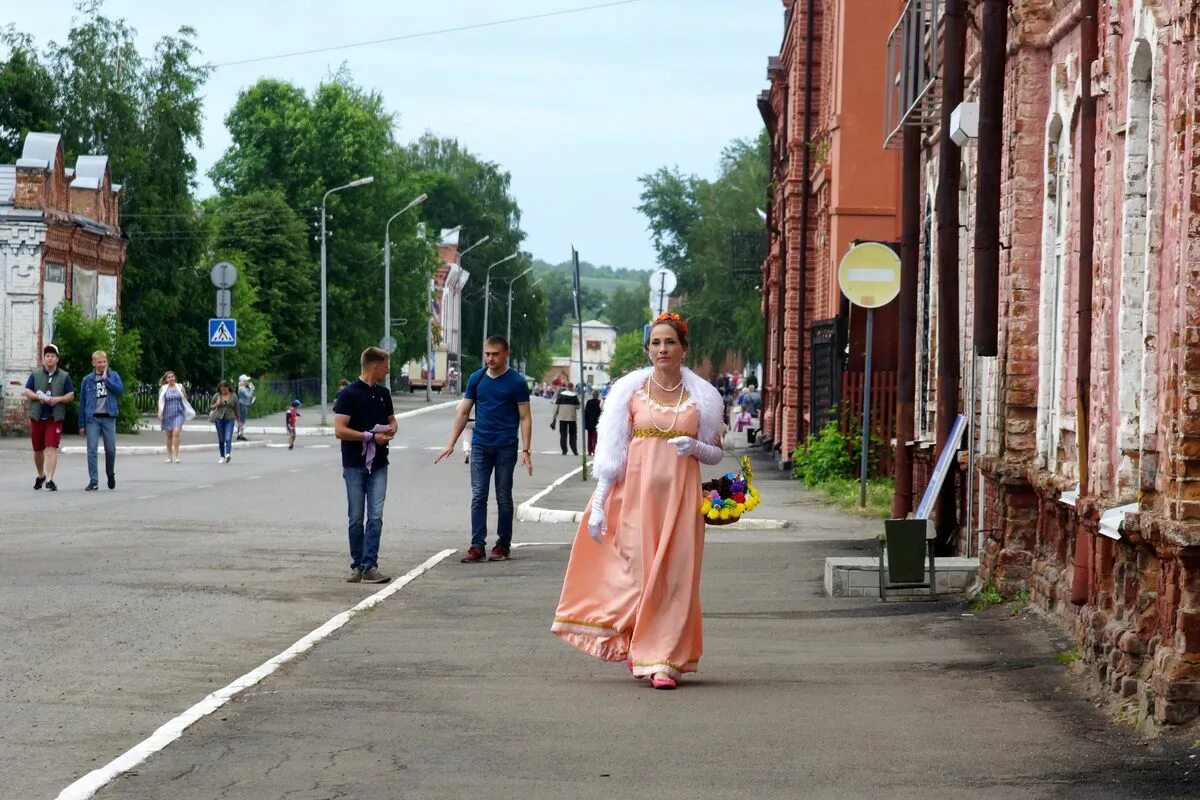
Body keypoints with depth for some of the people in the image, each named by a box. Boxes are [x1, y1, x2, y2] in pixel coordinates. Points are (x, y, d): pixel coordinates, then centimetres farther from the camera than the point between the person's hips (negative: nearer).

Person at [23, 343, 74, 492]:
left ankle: (49, 480, -16)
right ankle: (40, 475, 34)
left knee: (52, 448, -13)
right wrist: (38, 397, -13)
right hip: (37, 416, 2)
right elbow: (27, 392, 6)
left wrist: (58, 399, -14)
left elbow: (71, 396, 5)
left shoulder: (64, 376, 7)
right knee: (38, 450, 12)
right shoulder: (35, 375, 10)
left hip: (55, 417, -2)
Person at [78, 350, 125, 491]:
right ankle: (93, 482, -2)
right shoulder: (87, 380, 5)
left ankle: (110, 474, 28)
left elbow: (120, 390, -11)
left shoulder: (113, 376, 7)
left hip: (108, 417, 0)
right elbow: (82, 402, 7)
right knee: (91, 450, -5)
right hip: (92, 418, 0)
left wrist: (106, 379, -11)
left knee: (110, 449, 2)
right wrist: (81, 424, 5)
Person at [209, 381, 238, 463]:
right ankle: (222, 457, 15)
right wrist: (216, 405, -12)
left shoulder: (233, 396, 2)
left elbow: (236, 409, 8)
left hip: (230, 419, -2)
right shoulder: (217, 396, 4)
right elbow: (211, 407, 10)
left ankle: (228, 454, -30)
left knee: (228, 438, -17)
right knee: (221, 439, 6)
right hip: (219, 419, 2)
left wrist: (238, 421, 10)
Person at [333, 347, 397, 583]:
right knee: (356, 518, 4)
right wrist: (371, 436, -15)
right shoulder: (348, 394, -7)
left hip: (378, 464, 4)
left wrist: (391, 431, 2)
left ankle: (369, 567, -7)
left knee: (375, 517, -6)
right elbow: (340, 430, -14)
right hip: (354, 464, -4)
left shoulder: (383, 393, 12)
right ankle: (357, 565, 15)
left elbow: (392, 420, 26)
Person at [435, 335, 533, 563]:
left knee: (503, 497, 5)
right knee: (478, 496, -4)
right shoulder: (476, 379, 8)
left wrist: (526, 450, -11)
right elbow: (463, 412, 12)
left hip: (506, 447, -3)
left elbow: (525, 418, -2)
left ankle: (503, 545, 15)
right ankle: (477, 546, -6)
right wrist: (451, 444, 6)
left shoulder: (516, 382, -2)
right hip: (480, 445, 3)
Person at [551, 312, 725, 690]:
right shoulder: (630, 390, 4)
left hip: (679, 494, 0)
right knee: (636, 569, -1)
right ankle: (638, 646, 19)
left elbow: (715, 453, 12)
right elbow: (612, 450, 3)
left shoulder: (701, 396, 6)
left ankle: (665, 660, 0)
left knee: (674, 574, -4)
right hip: (636, 491, 0)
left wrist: (694, 446, -11)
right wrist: (598, 505, -3)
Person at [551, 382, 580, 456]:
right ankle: (574, 450, 2)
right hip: (572, 417, 0)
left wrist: (553, 418, 3)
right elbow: (578, 407, -3)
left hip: (562, 417, 0)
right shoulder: (574, 396, -4)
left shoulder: (560, 395, 0)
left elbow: (556, 407, -1)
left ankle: (564, 450, 0)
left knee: (563, 434, 5)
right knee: (572, 434, 8)